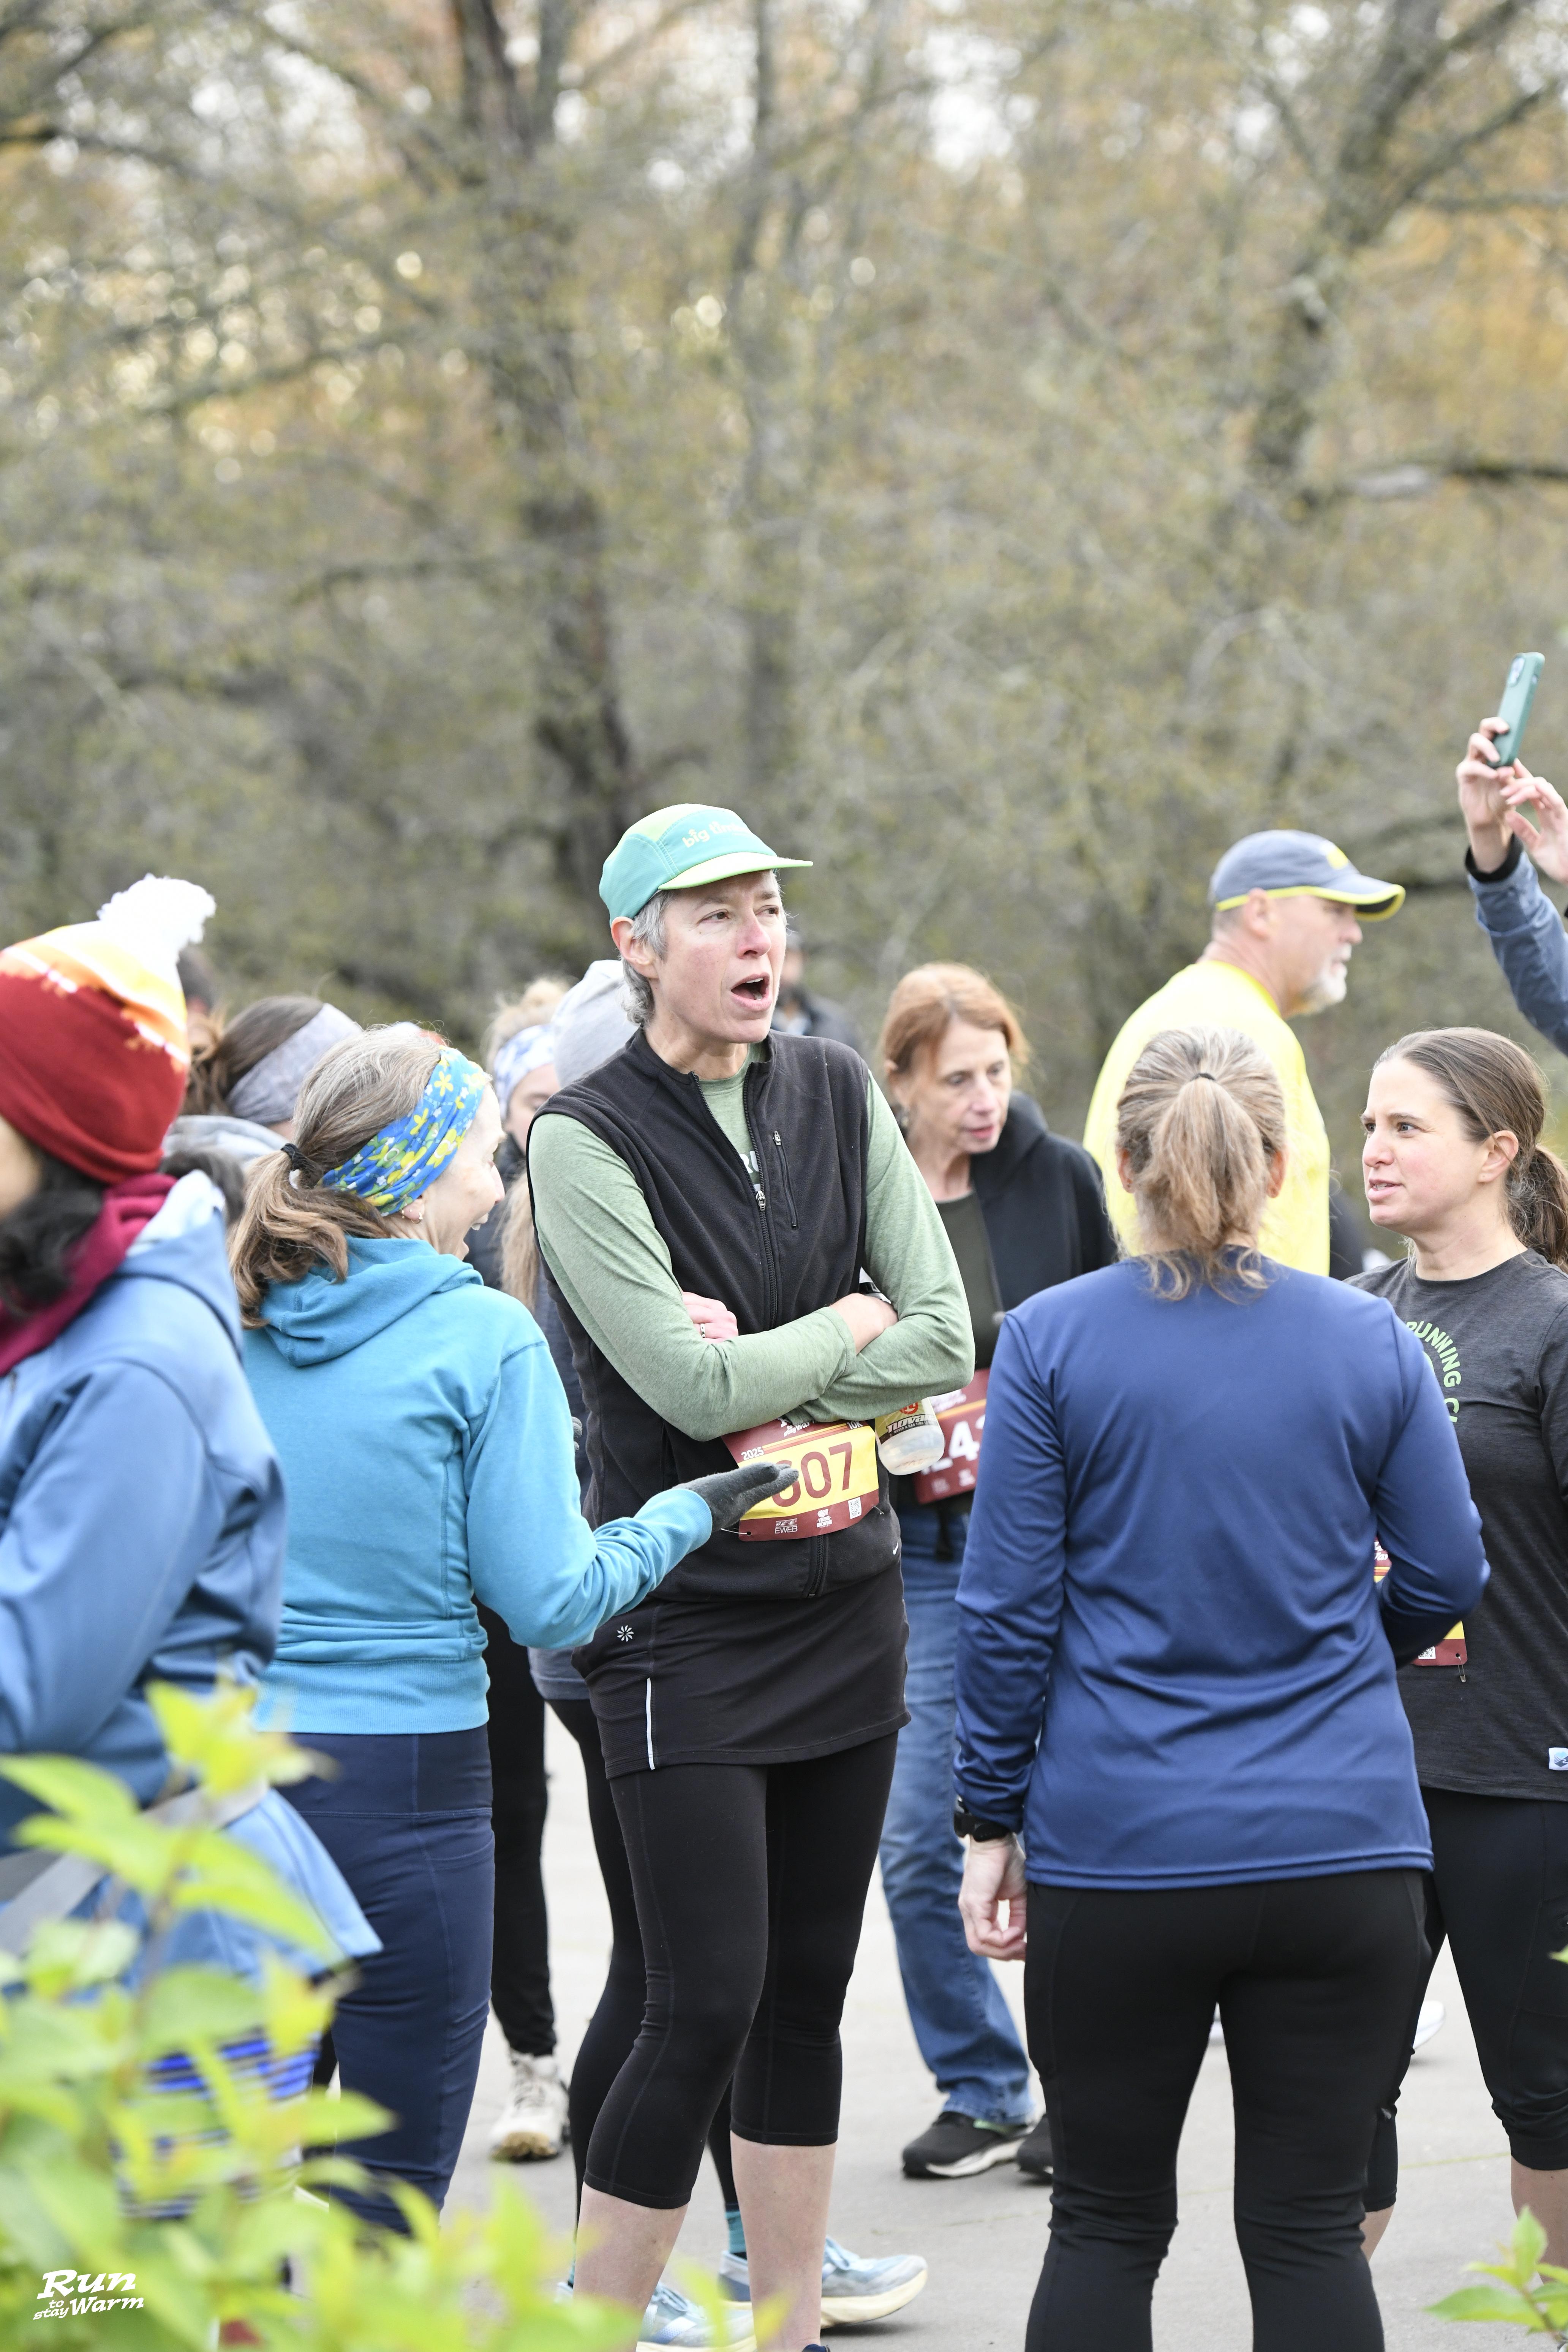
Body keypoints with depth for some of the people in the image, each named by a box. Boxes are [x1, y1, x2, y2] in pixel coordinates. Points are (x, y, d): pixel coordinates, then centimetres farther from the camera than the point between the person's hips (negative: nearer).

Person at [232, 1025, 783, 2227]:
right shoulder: (485, 1338, -9)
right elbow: (548, 1599, -9)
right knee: (396, 2179, 3)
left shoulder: (240, 1327, 4)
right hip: (403, 1778, -5)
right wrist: (686, 1514, 7)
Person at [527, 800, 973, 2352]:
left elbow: (950, 1344, 1)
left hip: (845, 1600, 6)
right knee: (705, 2006, -10)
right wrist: (850, 1323, -4)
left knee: (808, 1993, 11)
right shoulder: (584, 1139, -10)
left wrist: (760, 1370, -11)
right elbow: (690, 1383, -18)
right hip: (685, 1622, -6)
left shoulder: (837, 1093, 6)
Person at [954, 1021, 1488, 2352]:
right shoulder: (1371, 1344, 0)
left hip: (1117, 1852, -1)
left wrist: (992, 1819, 5)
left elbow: (1008, 1608, -4)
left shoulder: (1053, 1341, -5)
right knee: (1311, 2230, 5)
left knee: (1107, 2225, 11)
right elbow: (1446, 1578, 8)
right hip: (1342, 1845, 1)